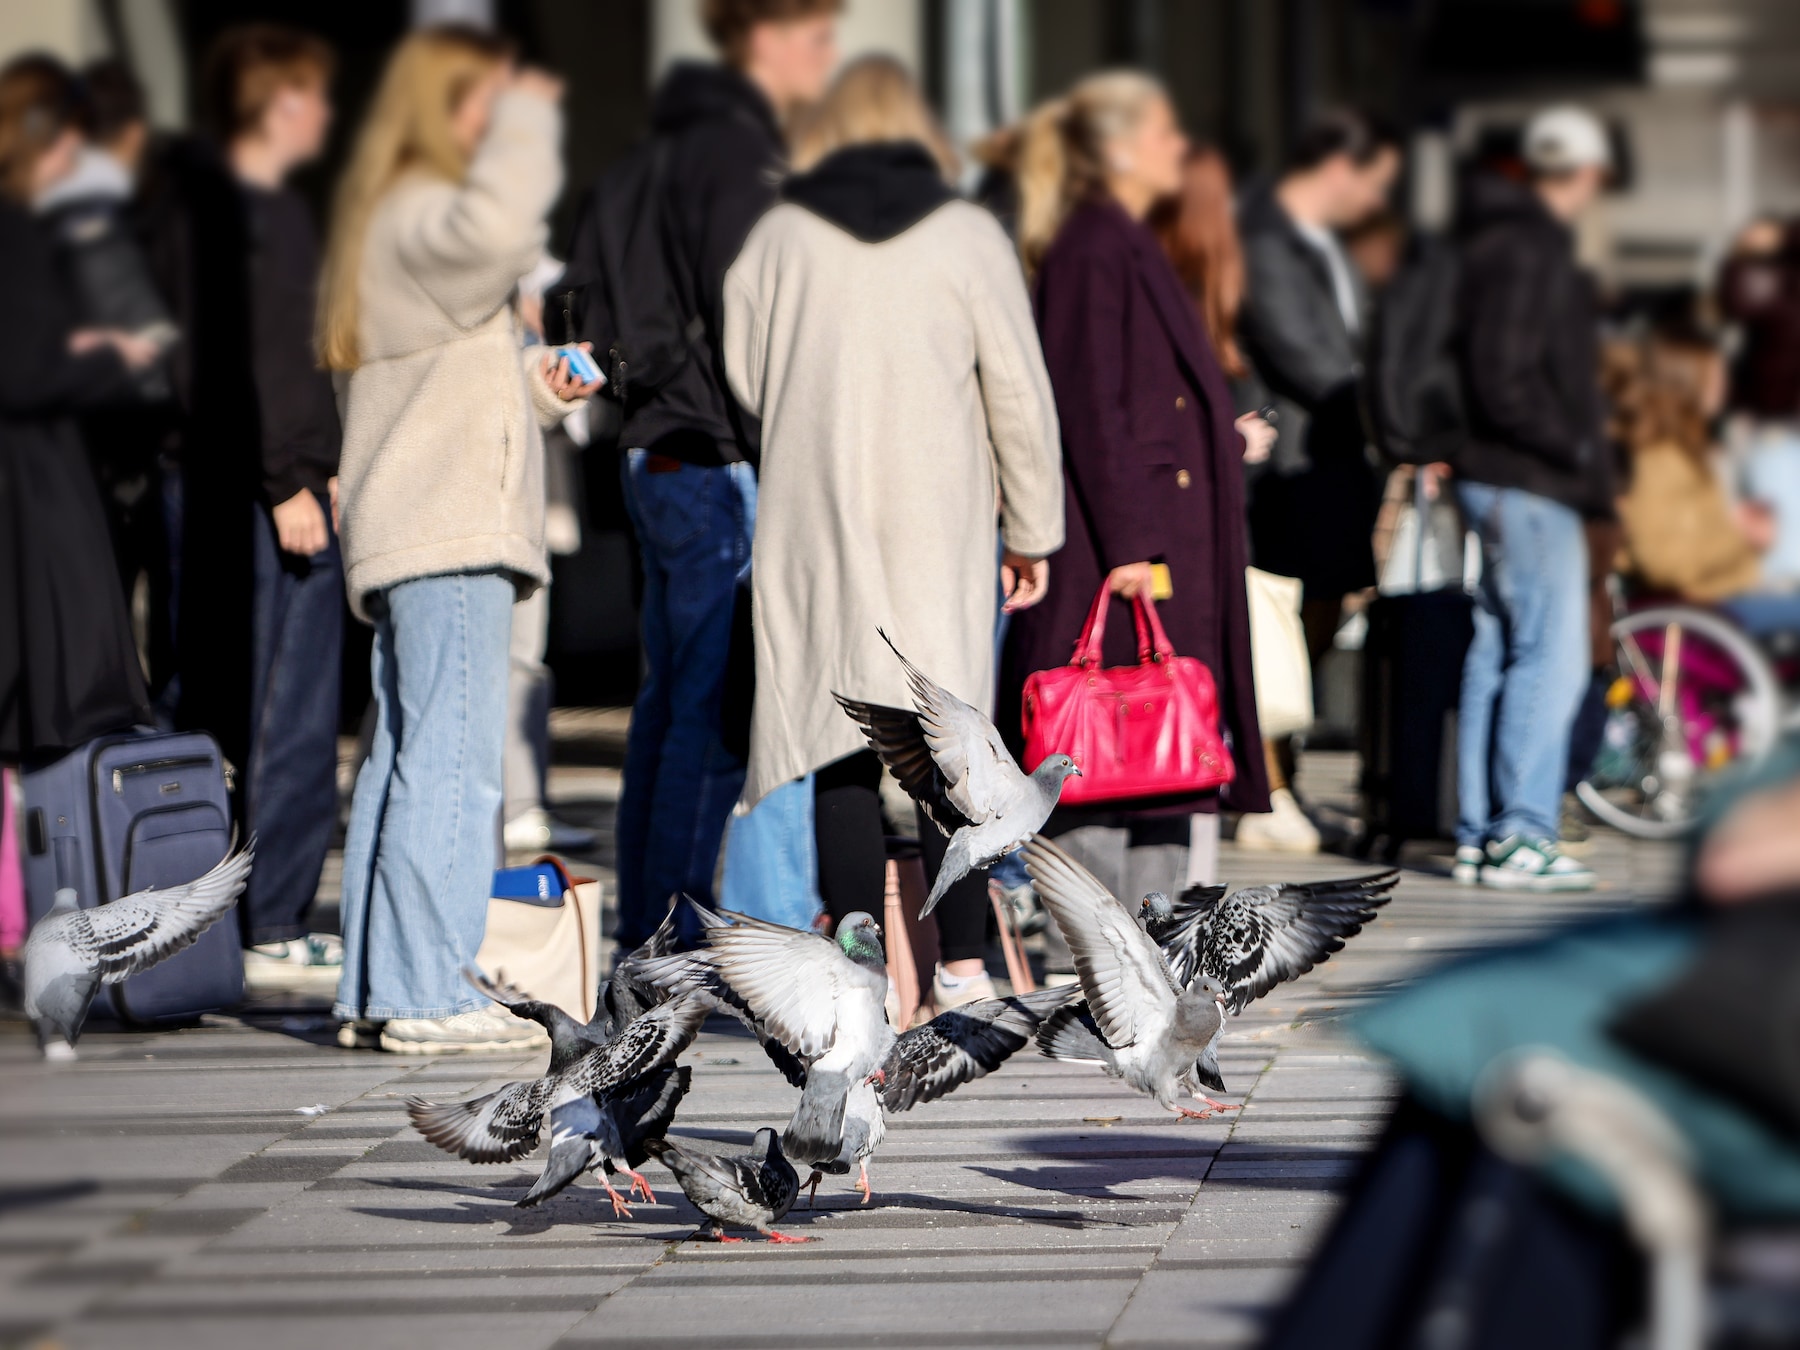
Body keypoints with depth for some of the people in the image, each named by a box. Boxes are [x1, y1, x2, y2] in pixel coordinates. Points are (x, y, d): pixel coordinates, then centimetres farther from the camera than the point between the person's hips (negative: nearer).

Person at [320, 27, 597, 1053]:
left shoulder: (405, 218, 24)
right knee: (452, 762, -12)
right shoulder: (419, 217, -10)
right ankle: (427, 995, -15)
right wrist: (527, 121, -20)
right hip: (452, 534, -11)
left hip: (406, 539, 11)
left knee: (408, 759, 10)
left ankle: (376, 992, 12)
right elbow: (495, 228, -35)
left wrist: (539, 381, 17)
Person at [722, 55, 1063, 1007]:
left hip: (814, 524, 1)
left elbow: (739, 383, 7)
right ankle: (959, 958, 2)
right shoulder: (968, 236, 2)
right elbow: (1019, 390, 2)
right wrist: (1032, 531, 9)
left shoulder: (775, 240, 5)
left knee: (841, 747, 1)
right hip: (939, 528, -1)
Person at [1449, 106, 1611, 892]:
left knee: (1498, 652, 11)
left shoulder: (1503, 241, 17)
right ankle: (1520, 835, -12)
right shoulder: (1527, 251, -15)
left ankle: (1479, 833, 14)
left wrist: (1581, 447, 16)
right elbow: (1504, 381, -22)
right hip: (1530, 487, -10)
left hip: (1500, 478, 11)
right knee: (1551, 656, -10)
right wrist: (1577, 446, -15)